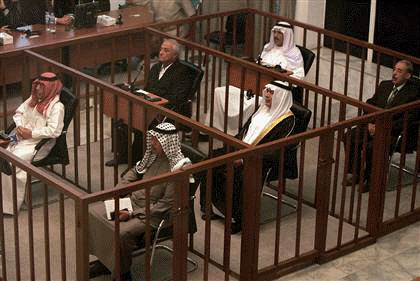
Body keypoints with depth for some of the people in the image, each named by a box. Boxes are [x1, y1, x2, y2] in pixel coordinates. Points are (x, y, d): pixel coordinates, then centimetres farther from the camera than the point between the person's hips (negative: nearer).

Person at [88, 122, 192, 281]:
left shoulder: (178, 168, -22)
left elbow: (166, 204, -21)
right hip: (135, 200, 8)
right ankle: (104, 261, 9)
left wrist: (134, 214, -20)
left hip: (154, 213, -8)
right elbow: (134, 172, 18)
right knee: (94, 213, -1)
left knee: (121, 232, -31)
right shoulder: (154, 155, 1)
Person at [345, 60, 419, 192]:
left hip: (391, 132, -7)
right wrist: (370, 123, -3)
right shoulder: (384, 85, 14)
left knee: (371, 147, -31)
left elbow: (409, 118, -15)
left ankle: (370, 180, -8)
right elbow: (370, 104, 17)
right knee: (349, 137, -15)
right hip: (373, 125, 7)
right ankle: (356, 174, 0)